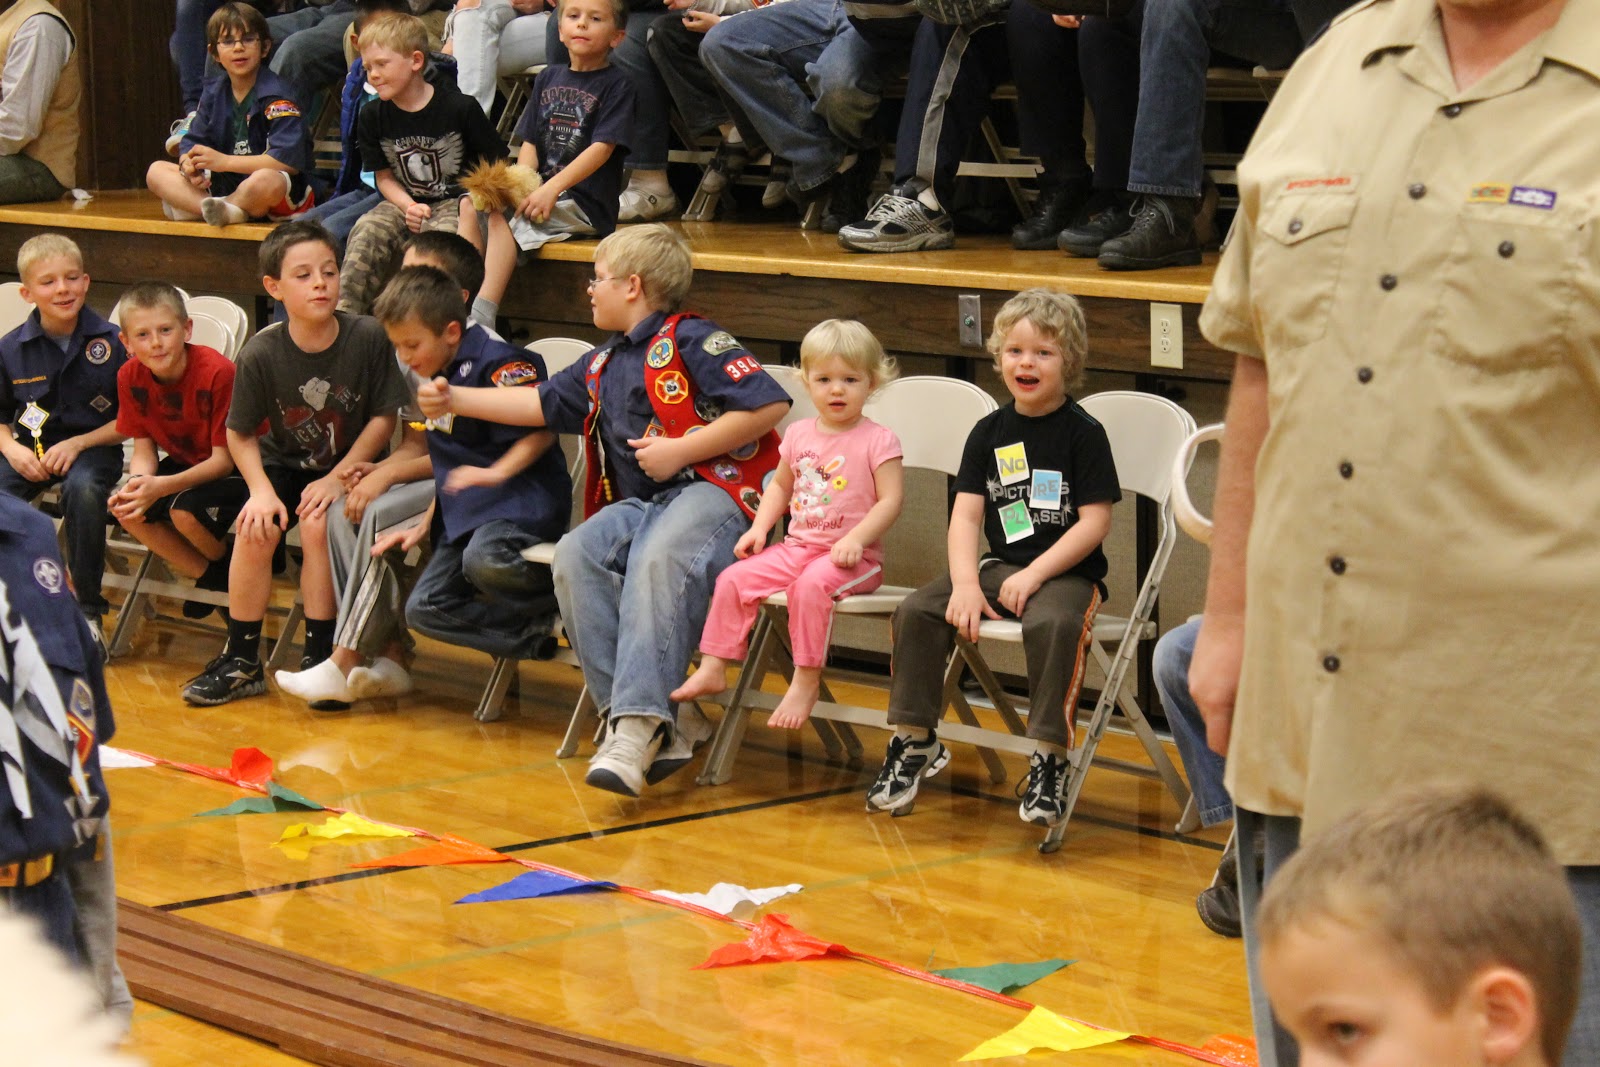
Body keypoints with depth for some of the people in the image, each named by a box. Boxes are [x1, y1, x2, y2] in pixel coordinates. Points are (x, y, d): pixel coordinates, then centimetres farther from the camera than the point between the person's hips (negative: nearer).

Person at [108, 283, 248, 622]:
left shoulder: (217, 372, -28)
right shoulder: (131, 377, -11)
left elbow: (224, 458, -24)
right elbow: (144, 450, -3)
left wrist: (161, 486, -37)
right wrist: (137, 483, -28)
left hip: (234, 468, -6)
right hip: (185, 463, 7)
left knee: (185, 510, -31)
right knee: (126, 510, -15)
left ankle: (230, 568, 3)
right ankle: (210, 577, 3)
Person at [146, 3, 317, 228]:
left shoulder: (275, 96, -11)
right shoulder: (214, 94, 9)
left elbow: (289, 160, -22)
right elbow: (192, 142, 8)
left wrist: (224, 161, -22)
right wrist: (188, 164, -18)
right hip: (223, 186, 7)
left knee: (265, 181, -41)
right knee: (156, 171, -3)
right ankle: (219, 209, -27)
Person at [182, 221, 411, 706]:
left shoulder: (367, 338, -20)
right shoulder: (262, 353, -16)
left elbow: (384, 417, -11)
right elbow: (240, 433, -5)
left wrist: (339, 477, -17)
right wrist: (261, 490, -18)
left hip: (349, 466, -1)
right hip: (284, 463, 2)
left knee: (318, 525, -27)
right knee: (256, 529, -22)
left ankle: (319, 657, -11)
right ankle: (241, 661, -6)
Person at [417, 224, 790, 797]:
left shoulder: (691, 341, -2)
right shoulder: (603, 366, 26)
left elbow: (768, 404, -12)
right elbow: (541, 404, 38)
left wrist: (681, 450, -11)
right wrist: (454, 400, 36)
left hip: (712, 488, -8)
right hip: (639, 504, 8)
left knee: (658, 561, -38)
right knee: (575, 556, -23)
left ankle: (639, 723, -47)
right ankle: (664, 721, -31)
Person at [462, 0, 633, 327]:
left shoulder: (616, 85, -4)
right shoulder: (549, 78, 16)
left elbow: (602, 148, -14)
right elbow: (530, 142, 12)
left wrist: (551, 189, -22)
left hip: (587, 205, -7)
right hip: (541, 190, 7)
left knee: (501, 218, -27)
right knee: (472, 207, -12)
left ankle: (483, 315, -35)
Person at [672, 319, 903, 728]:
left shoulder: (878, 440, -6)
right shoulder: (799, 434, 12)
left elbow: (890, 500, -12)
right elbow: (780, 485, 24)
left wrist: (856, 539, -24)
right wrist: (759, 528, 9)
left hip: (851, 557, -6)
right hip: (796, 547, 6)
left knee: (811, 584, -35)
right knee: (733, 579, -9)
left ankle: (806, 681, -25)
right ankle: (713, 668, -1)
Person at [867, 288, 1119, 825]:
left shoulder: (1083, 433, -4)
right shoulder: (989, 432, 9)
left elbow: (1094, 521, -9)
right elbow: (966, 514, 4)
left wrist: (1034, 575, -16)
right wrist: (966, 583, -12)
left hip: (1067, 572, -5)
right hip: (1000, 566, 5)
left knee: (1053, 623, -37)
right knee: (916, 610, -13)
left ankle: (1050, 759, -27)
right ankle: (914, 741, 0)